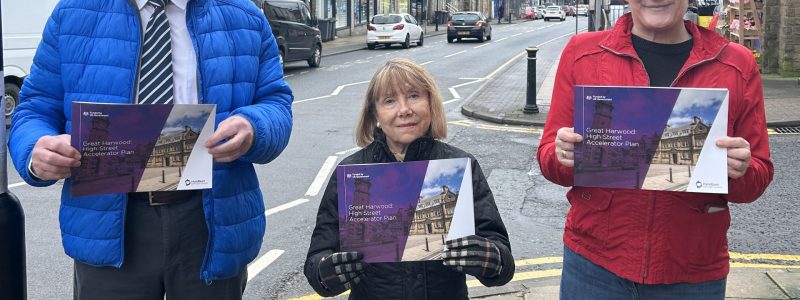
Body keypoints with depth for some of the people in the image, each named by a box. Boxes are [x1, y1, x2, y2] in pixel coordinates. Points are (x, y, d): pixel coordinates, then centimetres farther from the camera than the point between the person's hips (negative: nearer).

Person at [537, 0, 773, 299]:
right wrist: (563, 157, -20)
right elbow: (548, 156, 1)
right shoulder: (582, 52, -2)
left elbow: (757, 181, 4)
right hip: (593, 263, 0)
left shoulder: (738, 64, -2)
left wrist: (739, 171, -18)